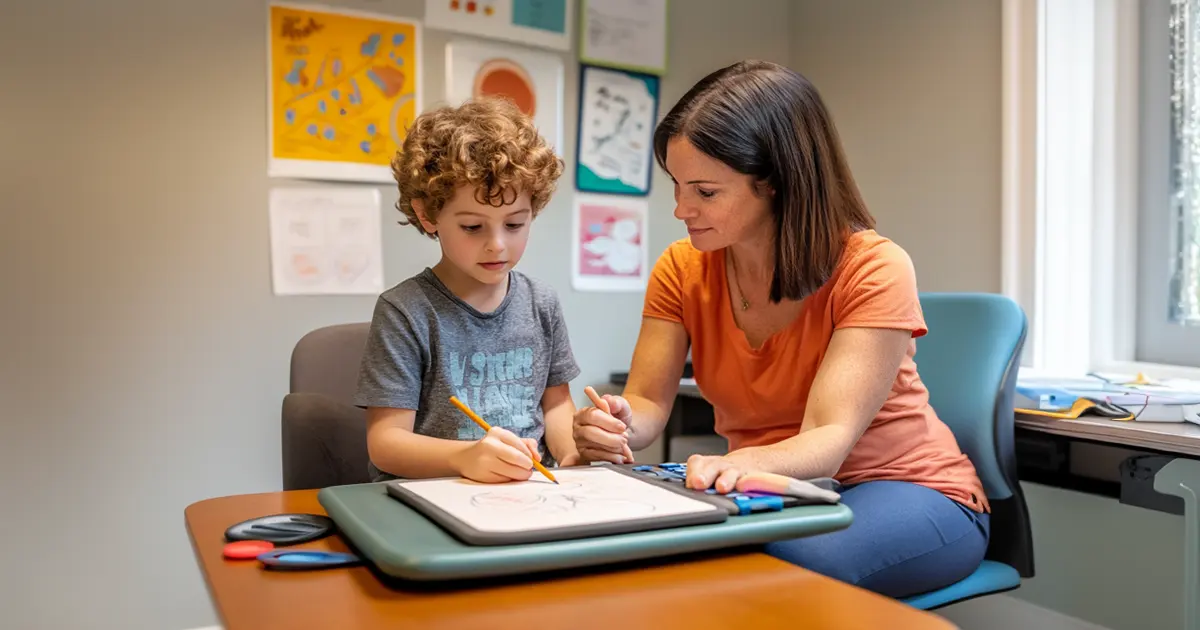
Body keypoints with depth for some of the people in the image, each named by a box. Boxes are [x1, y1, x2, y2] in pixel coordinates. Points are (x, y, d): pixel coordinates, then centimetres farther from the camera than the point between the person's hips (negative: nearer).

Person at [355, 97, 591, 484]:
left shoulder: (541, 304, 8)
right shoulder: (404, 311, -8)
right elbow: (384, 442, -10)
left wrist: (575, 452, -5)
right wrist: (464, 457, -28)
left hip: (531, 494, 3)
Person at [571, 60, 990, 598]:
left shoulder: (873, 268, -18)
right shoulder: (681, 268, -4)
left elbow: (830, 438, -27)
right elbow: (647, 402, -7)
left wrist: (746, 464, -49)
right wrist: (617, 426, -32)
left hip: (905, 491, -3)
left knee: (789, 560, -37)